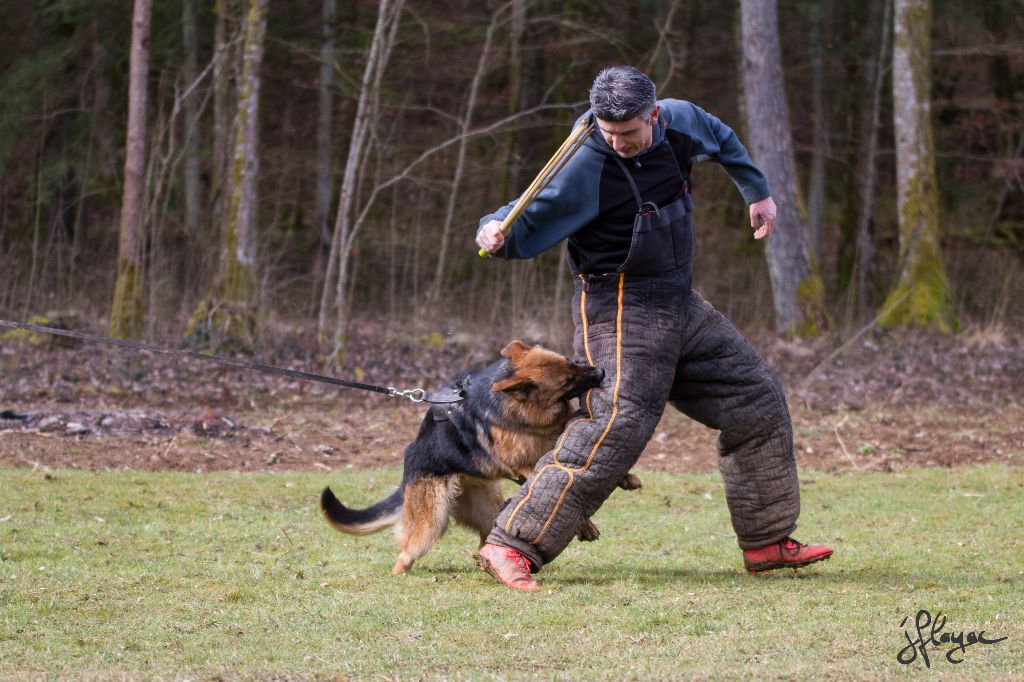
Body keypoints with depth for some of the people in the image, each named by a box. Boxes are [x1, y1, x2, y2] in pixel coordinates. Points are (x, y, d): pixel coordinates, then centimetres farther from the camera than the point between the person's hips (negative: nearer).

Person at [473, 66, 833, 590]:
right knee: (616, 427, -24)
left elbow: (721, 139, 24)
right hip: (621, 310, -8)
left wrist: (757, 191, 31)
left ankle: (767, 541, 26)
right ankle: (511, 546, -25)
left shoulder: (680, 121, 0)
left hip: (682, 308, 8)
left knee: (759, 405, 13)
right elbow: (529, 222, -17)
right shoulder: (586, 168, -19)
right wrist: (496, 234, -38)